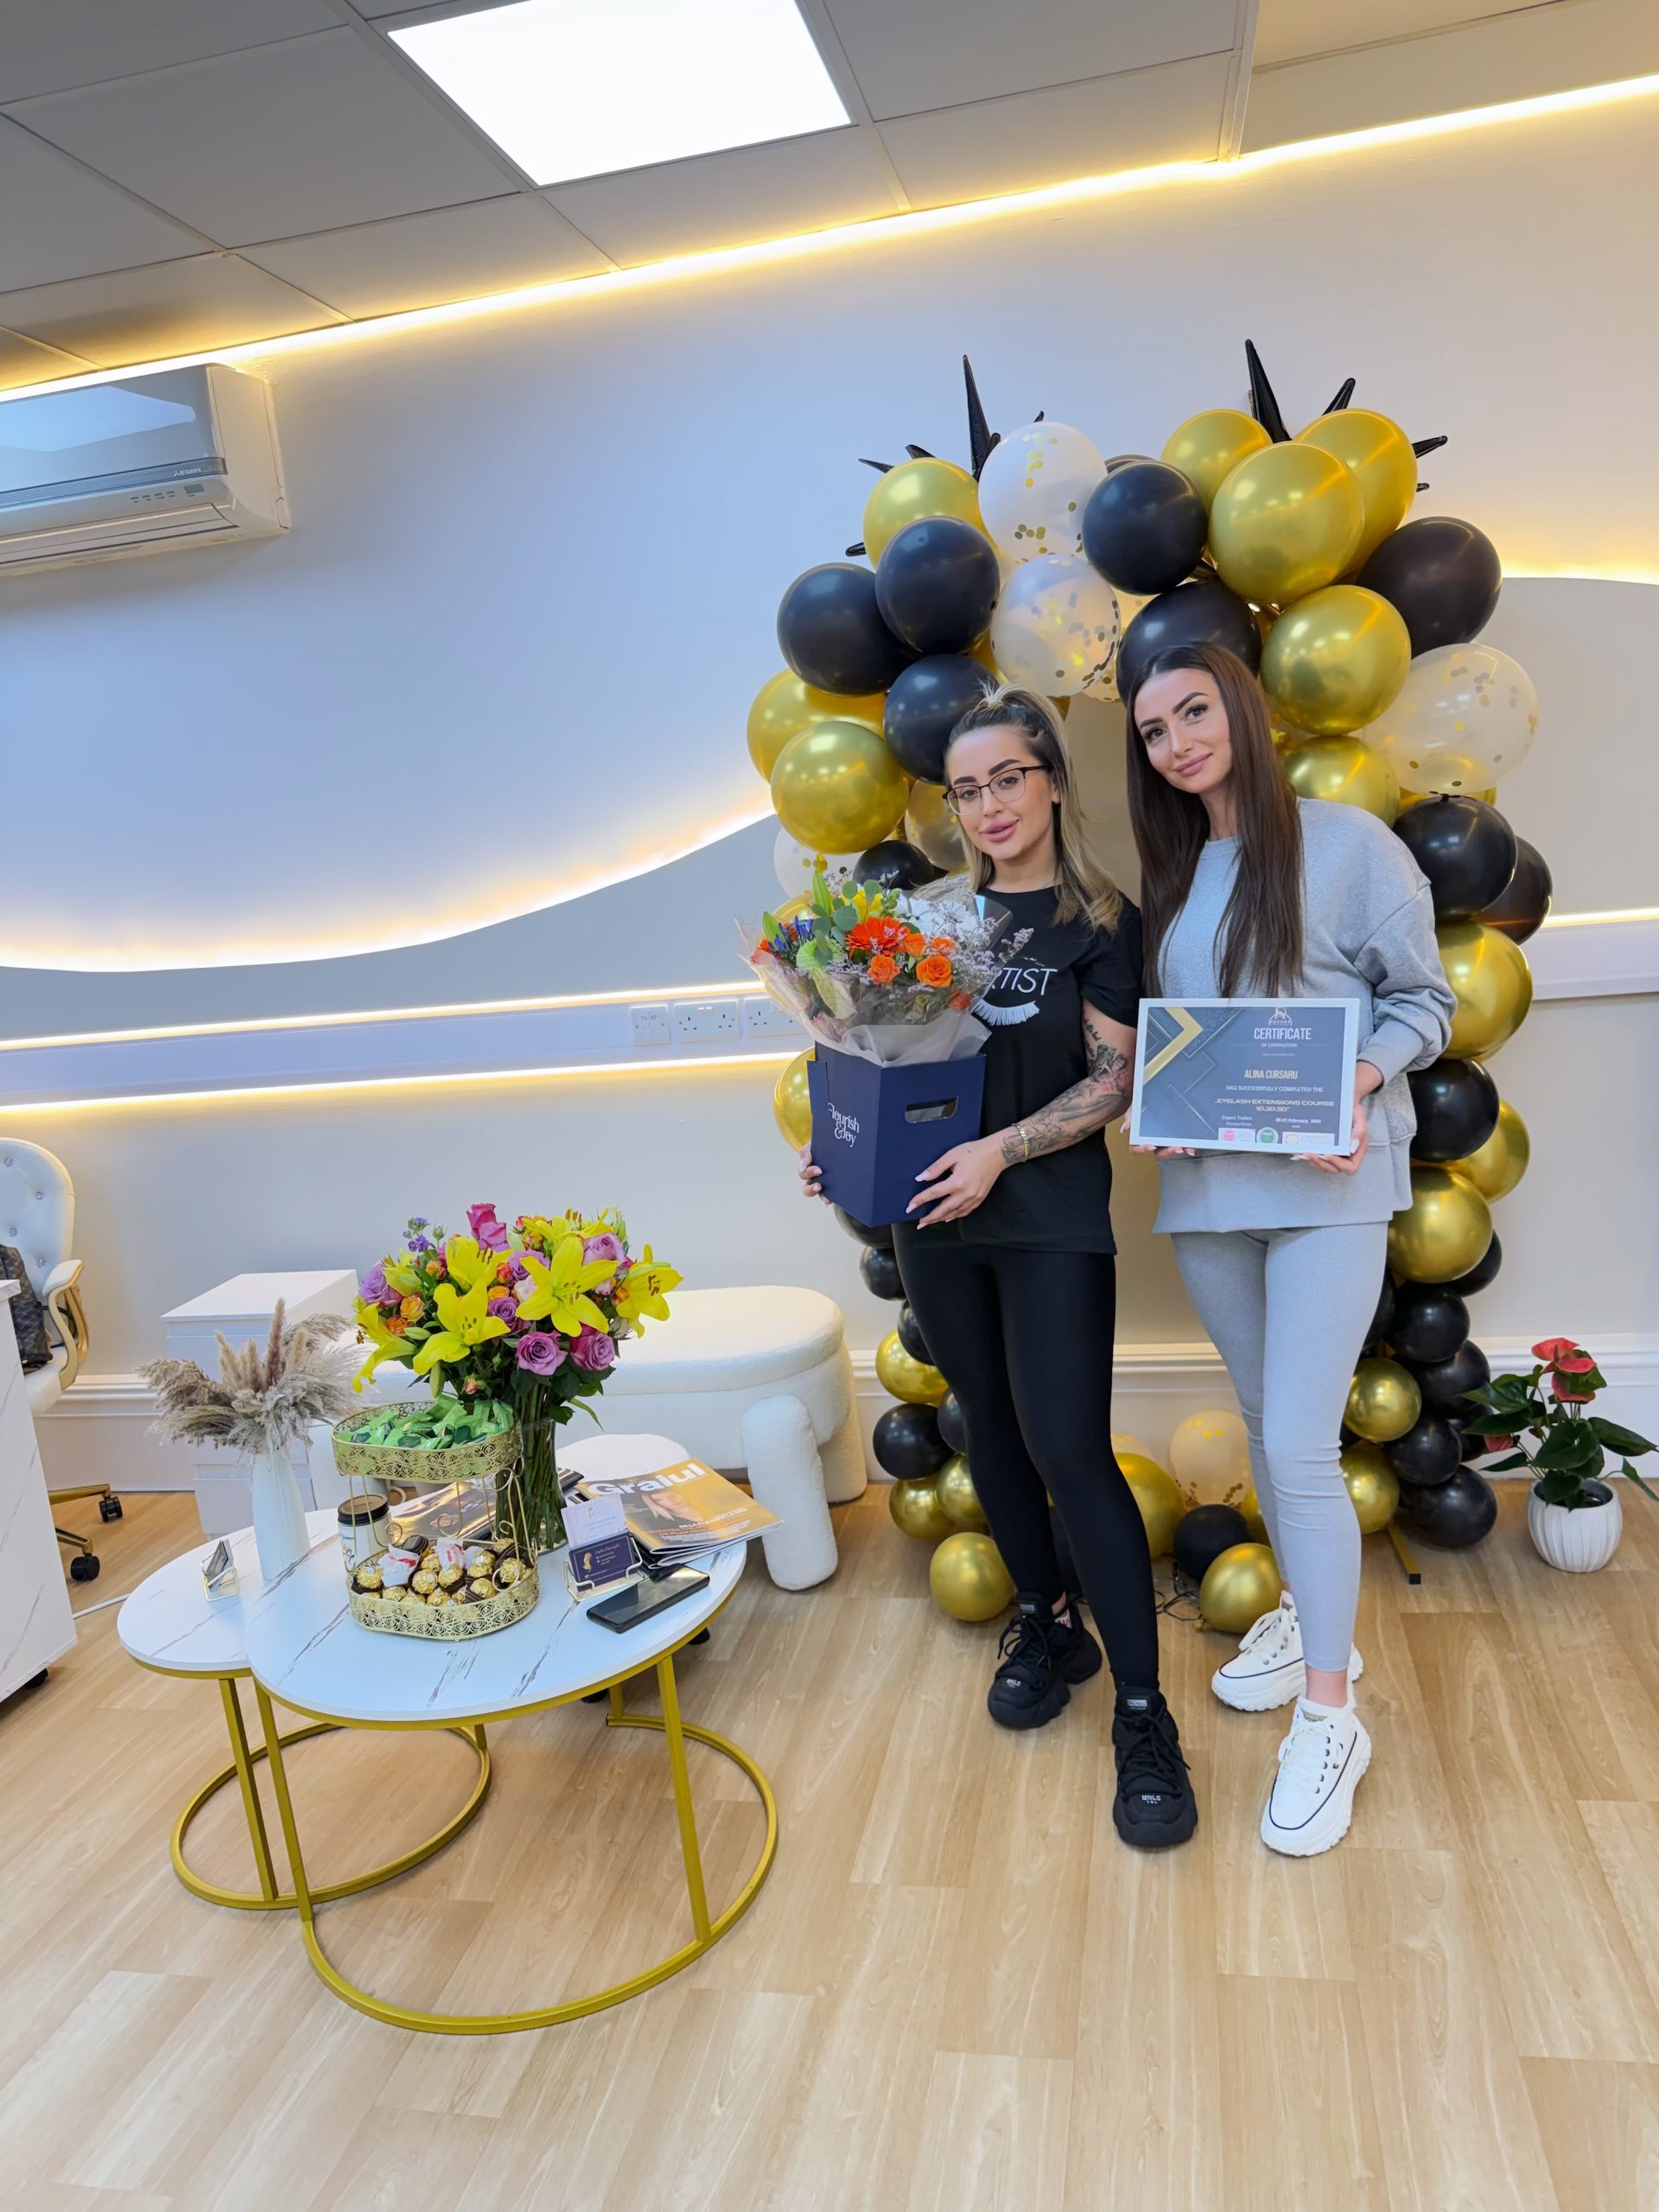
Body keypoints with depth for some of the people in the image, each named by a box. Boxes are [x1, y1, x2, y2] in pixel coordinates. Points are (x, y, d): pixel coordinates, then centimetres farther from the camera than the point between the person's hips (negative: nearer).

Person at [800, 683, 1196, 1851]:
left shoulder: (1099, 920, -5)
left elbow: (1115, 1080, -8)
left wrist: (1002, 1151, -20)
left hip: (1050, 1218, -5)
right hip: (936, 1219, 5)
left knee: (1070, 1450, -7)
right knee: (992, 1429, 15)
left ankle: (1144, 1712, 6)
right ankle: (1046, 1623, 35)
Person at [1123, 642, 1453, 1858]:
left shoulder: (1347, 841, -3)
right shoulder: (1169, 873, 12)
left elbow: (1423, 999, -1)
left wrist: (1356, 1084, -18)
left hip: (1327, 1181, -5)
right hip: (1205, 1183, 5)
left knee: (1300, 1446, -8)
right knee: (1265, 1423, 17)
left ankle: (1330, 1718, 7)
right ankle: (1309, 1618, 38)